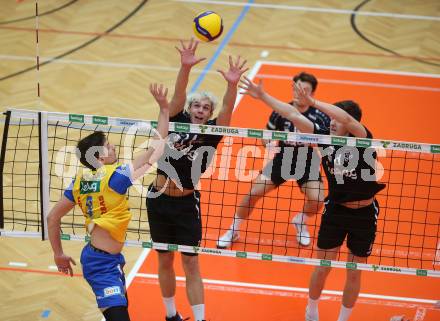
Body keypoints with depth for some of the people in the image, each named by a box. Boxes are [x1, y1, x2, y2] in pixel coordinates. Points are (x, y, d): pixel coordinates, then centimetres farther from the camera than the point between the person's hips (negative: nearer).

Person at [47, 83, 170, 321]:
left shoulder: (80, 181, 3)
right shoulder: (115, 176, -19)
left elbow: (52, 218, 9)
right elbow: (156, 148, -13)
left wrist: (58, 254, 19)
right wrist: (164, 109, -6)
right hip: (104, 263, -10)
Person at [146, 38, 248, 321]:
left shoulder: (211, 133, -3)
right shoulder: (177, 122, -1)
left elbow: (227, 110, -21)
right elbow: (179, 94, -17)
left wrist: (232, 85, -40)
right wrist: (186, 67, -35)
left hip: (186, 204, -1)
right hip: (158, 200, 1)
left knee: (191, 264, -1)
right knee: (165, 261, 12)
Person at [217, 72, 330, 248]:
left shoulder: (320, 117, -17)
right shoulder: (281, 111, -9)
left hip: (307, 163, -2)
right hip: (282, 159, 2)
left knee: (317, 200, -23)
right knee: (253, 192, -11)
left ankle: (301, 221, 15)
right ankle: (233, 230, 11)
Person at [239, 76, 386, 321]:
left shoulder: (363, 140, -18)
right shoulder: (326, 137, -7)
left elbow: (347, 119, -39)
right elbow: (293, 115, -9)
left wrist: (313, 102, -43)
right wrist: (263, 96, -11)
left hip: (364, 214, -3)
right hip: (335, 210, 3)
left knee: (354, 274, 10)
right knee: (322, 267, 8)